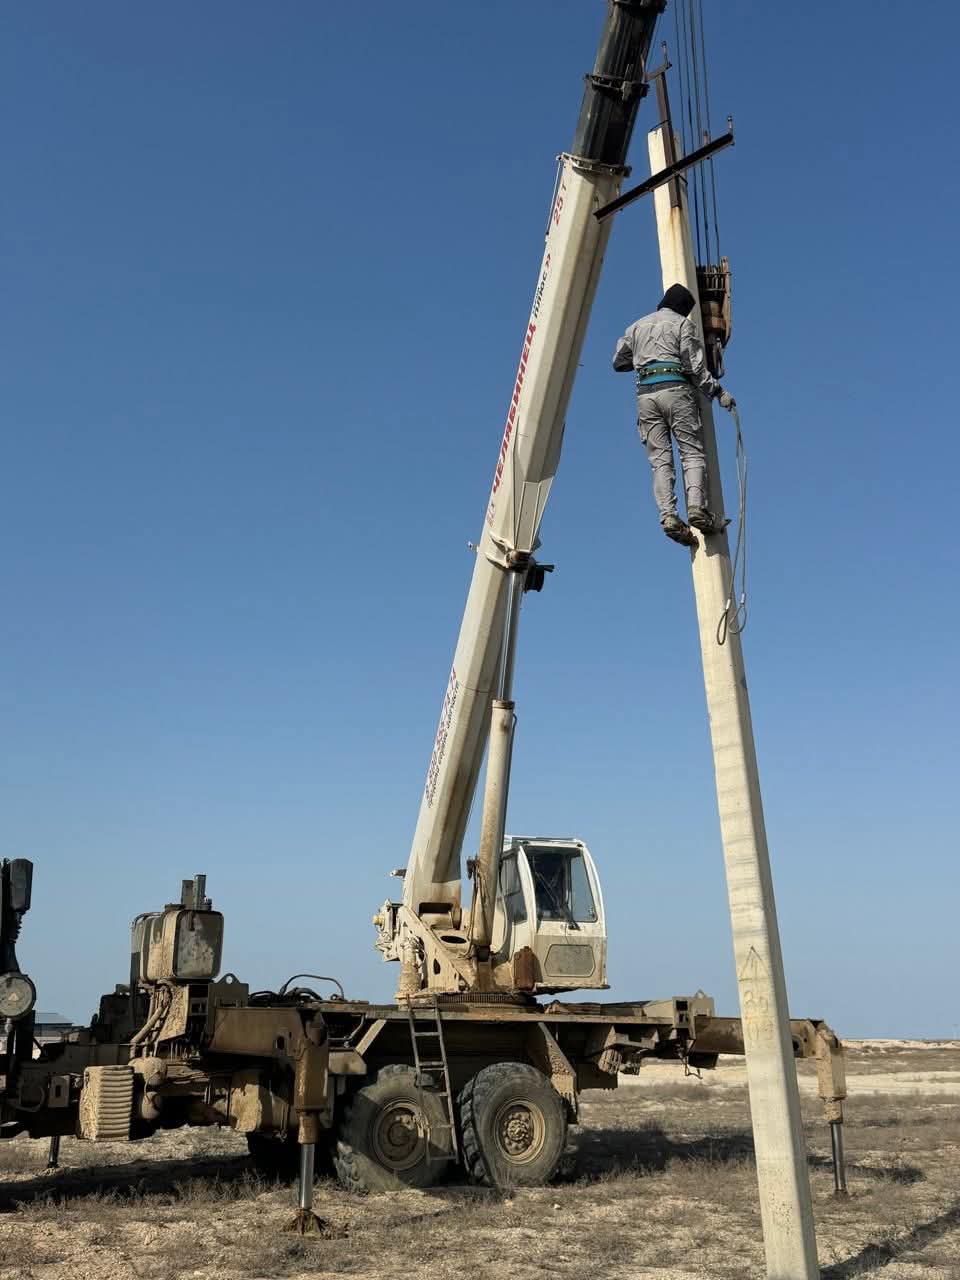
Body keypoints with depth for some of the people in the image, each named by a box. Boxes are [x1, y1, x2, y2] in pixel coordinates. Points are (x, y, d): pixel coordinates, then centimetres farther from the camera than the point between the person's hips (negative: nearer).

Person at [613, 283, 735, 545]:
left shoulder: (636, 326, 21)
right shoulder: (683, 323, 7)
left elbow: (619, 363, 29)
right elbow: (695, 366, -3)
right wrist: (718, 392, 0)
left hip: (645, 394, 4)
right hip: (675, 389, -4)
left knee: (660, 460, -1)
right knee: (692, 453, -3)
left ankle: (668, 516, -16)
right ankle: (697, 508, -23)